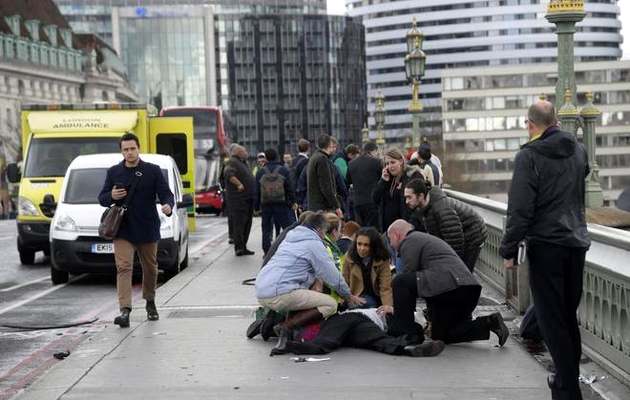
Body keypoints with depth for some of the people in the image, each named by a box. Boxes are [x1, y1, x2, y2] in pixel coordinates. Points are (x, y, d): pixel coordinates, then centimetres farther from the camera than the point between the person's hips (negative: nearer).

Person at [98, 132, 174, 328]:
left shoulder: (153, 171, 1)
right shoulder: (113, 172, 7)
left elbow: (166, 194, -4)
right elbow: (102, 198, 12)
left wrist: (168, 205, -28)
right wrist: (111, 196, -11)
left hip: (147, 229, 0)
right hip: (122, 229, 0)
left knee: (150, 268, 14)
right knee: (123, 267, -13)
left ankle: (150, 302, 36)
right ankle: (125, 311, -20)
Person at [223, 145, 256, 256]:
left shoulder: (242, 163, 23)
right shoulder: (232, 162, -9)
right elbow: (229, 173, -27)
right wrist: (239, 184, -34)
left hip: (247, 199, 10)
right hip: (238, 199, -10)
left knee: (246, 224, 13)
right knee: (238, 223, -10)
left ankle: (243, 247, 20)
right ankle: (239, 248, -10)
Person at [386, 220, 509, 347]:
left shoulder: (409, 241, 3)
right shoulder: (426, 238, 34)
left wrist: (396, 307, 10)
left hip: (448, 286, -10)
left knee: (400, 281, -9)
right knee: (441, 336, 19)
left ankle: (404, 330, -6)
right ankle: (488, 323, 8)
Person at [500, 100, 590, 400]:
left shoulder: (529, 156, -11)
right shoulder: (578, 150, 9)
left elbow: (520, 209, -15)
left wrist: (509, 249, -9)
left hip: (545, 244, -6)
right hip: (577, 242, 6)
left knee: (551, 319, -2)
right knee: (569, 316, 16)